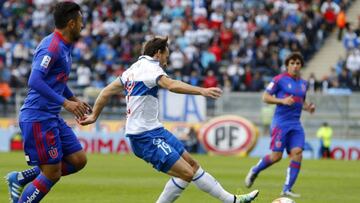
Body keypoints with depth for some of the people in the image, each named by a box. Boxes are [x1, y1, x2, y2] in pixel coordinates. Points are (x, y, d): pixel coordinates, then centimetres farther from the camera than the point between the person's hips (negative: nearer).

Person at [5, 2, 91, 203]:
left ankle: (20, 179, 15)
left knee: (78, 160, 8)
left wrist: (75, 100, 22)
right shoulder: (52, 46, -17)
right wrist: (65, 102, -29)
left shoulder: (64, 46, 13)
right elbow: (35, 81, -28)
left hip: (52, 117, 10)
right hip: (38, 118, -10)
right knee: (52, 174, -7)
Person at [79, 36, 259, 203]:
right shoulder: (149, 66, -13)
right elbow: (171, 85, -33)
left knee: (192, 164, 10)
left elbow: (107, 91, 20)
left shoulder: (134, 68, 16)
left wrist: (94, 116, 30)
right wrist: (202, 91, -43)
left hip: (155, 130, 10)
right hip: (145, 136, -10)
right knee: (186, 173, -15)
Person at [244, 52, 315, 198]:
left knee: (297, 152, -11)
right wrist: (282, 100, -18)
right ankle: (254, 171, 21)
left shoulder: (303, 84, 15)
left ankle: (287, 189, -6)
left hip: (296, 124, 5)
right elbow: (265, 97, -4)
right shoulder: (280, 79, -4)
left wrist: (308, 107, 6)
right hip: (281, 123, -5)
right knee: (276, 156, -9)